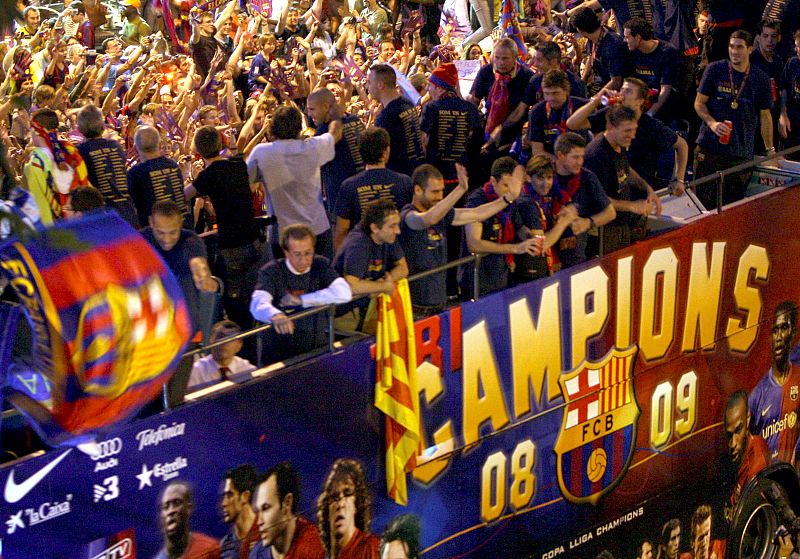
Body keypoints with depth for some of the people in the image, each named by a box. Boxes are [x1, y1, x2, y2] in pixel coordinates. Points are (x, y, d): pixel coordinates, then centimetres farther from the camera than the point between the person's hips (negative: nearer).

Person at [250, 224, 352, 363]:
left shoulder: (321, 265, 4)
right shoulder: (271, 271, -5)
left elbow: (344, 293, -12)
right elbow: (257, 305, -22)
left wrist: (299, 300, -13)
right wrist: (275, 315, -46)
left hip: (317, 351, 3)